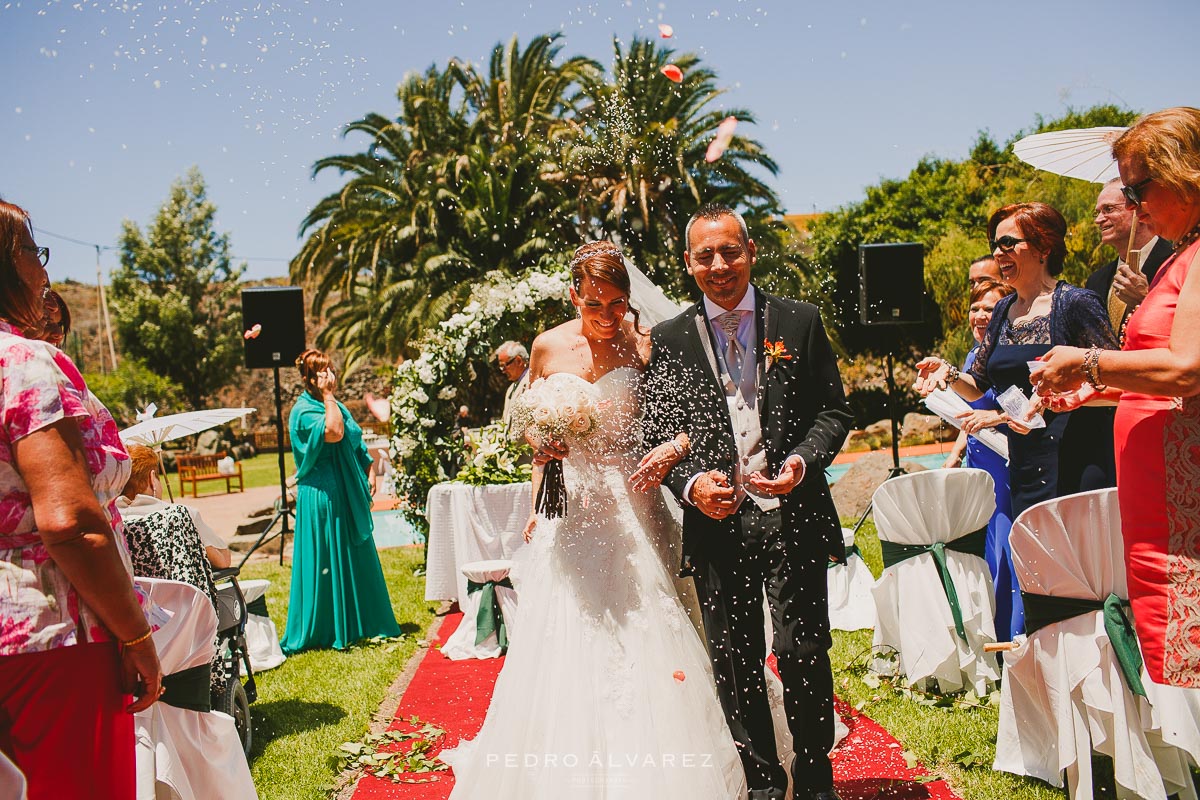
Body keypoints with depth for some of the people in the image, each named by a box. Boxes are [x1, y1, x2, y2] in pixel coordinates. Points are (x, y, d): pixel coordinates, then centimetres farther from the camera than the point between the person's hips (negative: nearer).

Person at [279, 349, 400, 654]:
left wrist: (369, 472, 11)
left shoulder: (336, 406, 15)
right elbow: (334, 433, -27)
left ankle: (359, 624, 25)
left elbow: (355, 443, 20)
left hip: (348, 492, 9)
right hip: (322, 495, -9)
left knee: (358, 557, 13)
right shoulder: (303, 411, -12)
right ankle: (330, 631, 9)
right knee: (329, 560, -2)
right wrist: (328, 396, -21)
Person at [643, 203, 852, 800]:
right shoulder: (669, 341, 6)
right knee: (734, 663, 9)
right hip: (716, 521, 1)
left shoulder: (800, 322, 6)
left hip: (793, 514, -1)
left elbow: (833, 410, 6)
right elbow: (658, 433, 5)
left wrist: (802, 461, -13)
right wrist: (691, 483, -13)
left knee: (803, 651, 2)